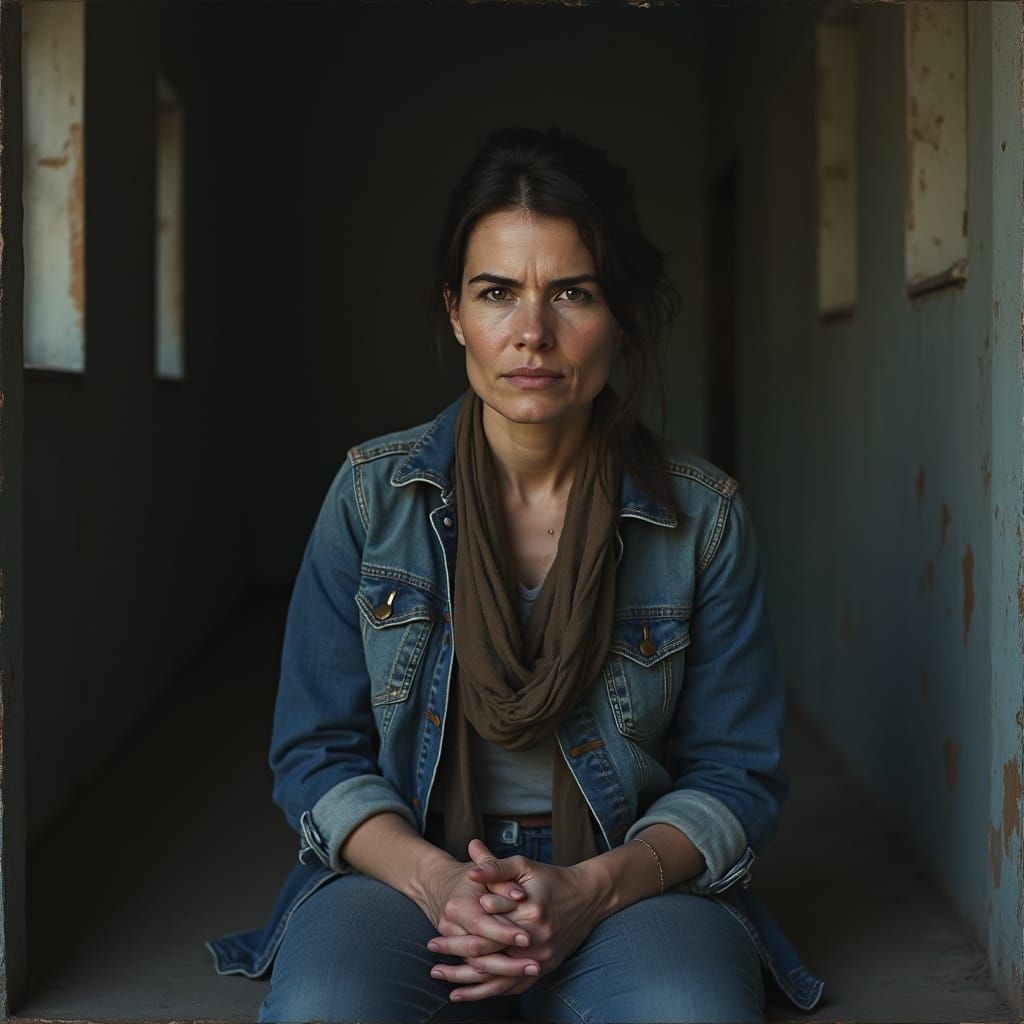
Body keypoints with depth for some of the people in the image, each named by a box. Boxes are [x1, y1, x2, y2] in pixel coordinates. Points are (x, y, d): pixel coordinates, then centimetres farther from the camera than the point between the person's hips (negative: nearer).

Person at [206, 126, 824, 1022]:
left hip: (632, 882, 0)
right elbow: (316, 755, 3)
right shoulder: (374, 494, 1)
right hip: (409, 870, 1)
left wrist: (591, 890, -18)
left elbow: (737, 775, 2)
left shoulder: (703, 515, -1)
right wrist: (437, 881, -17)